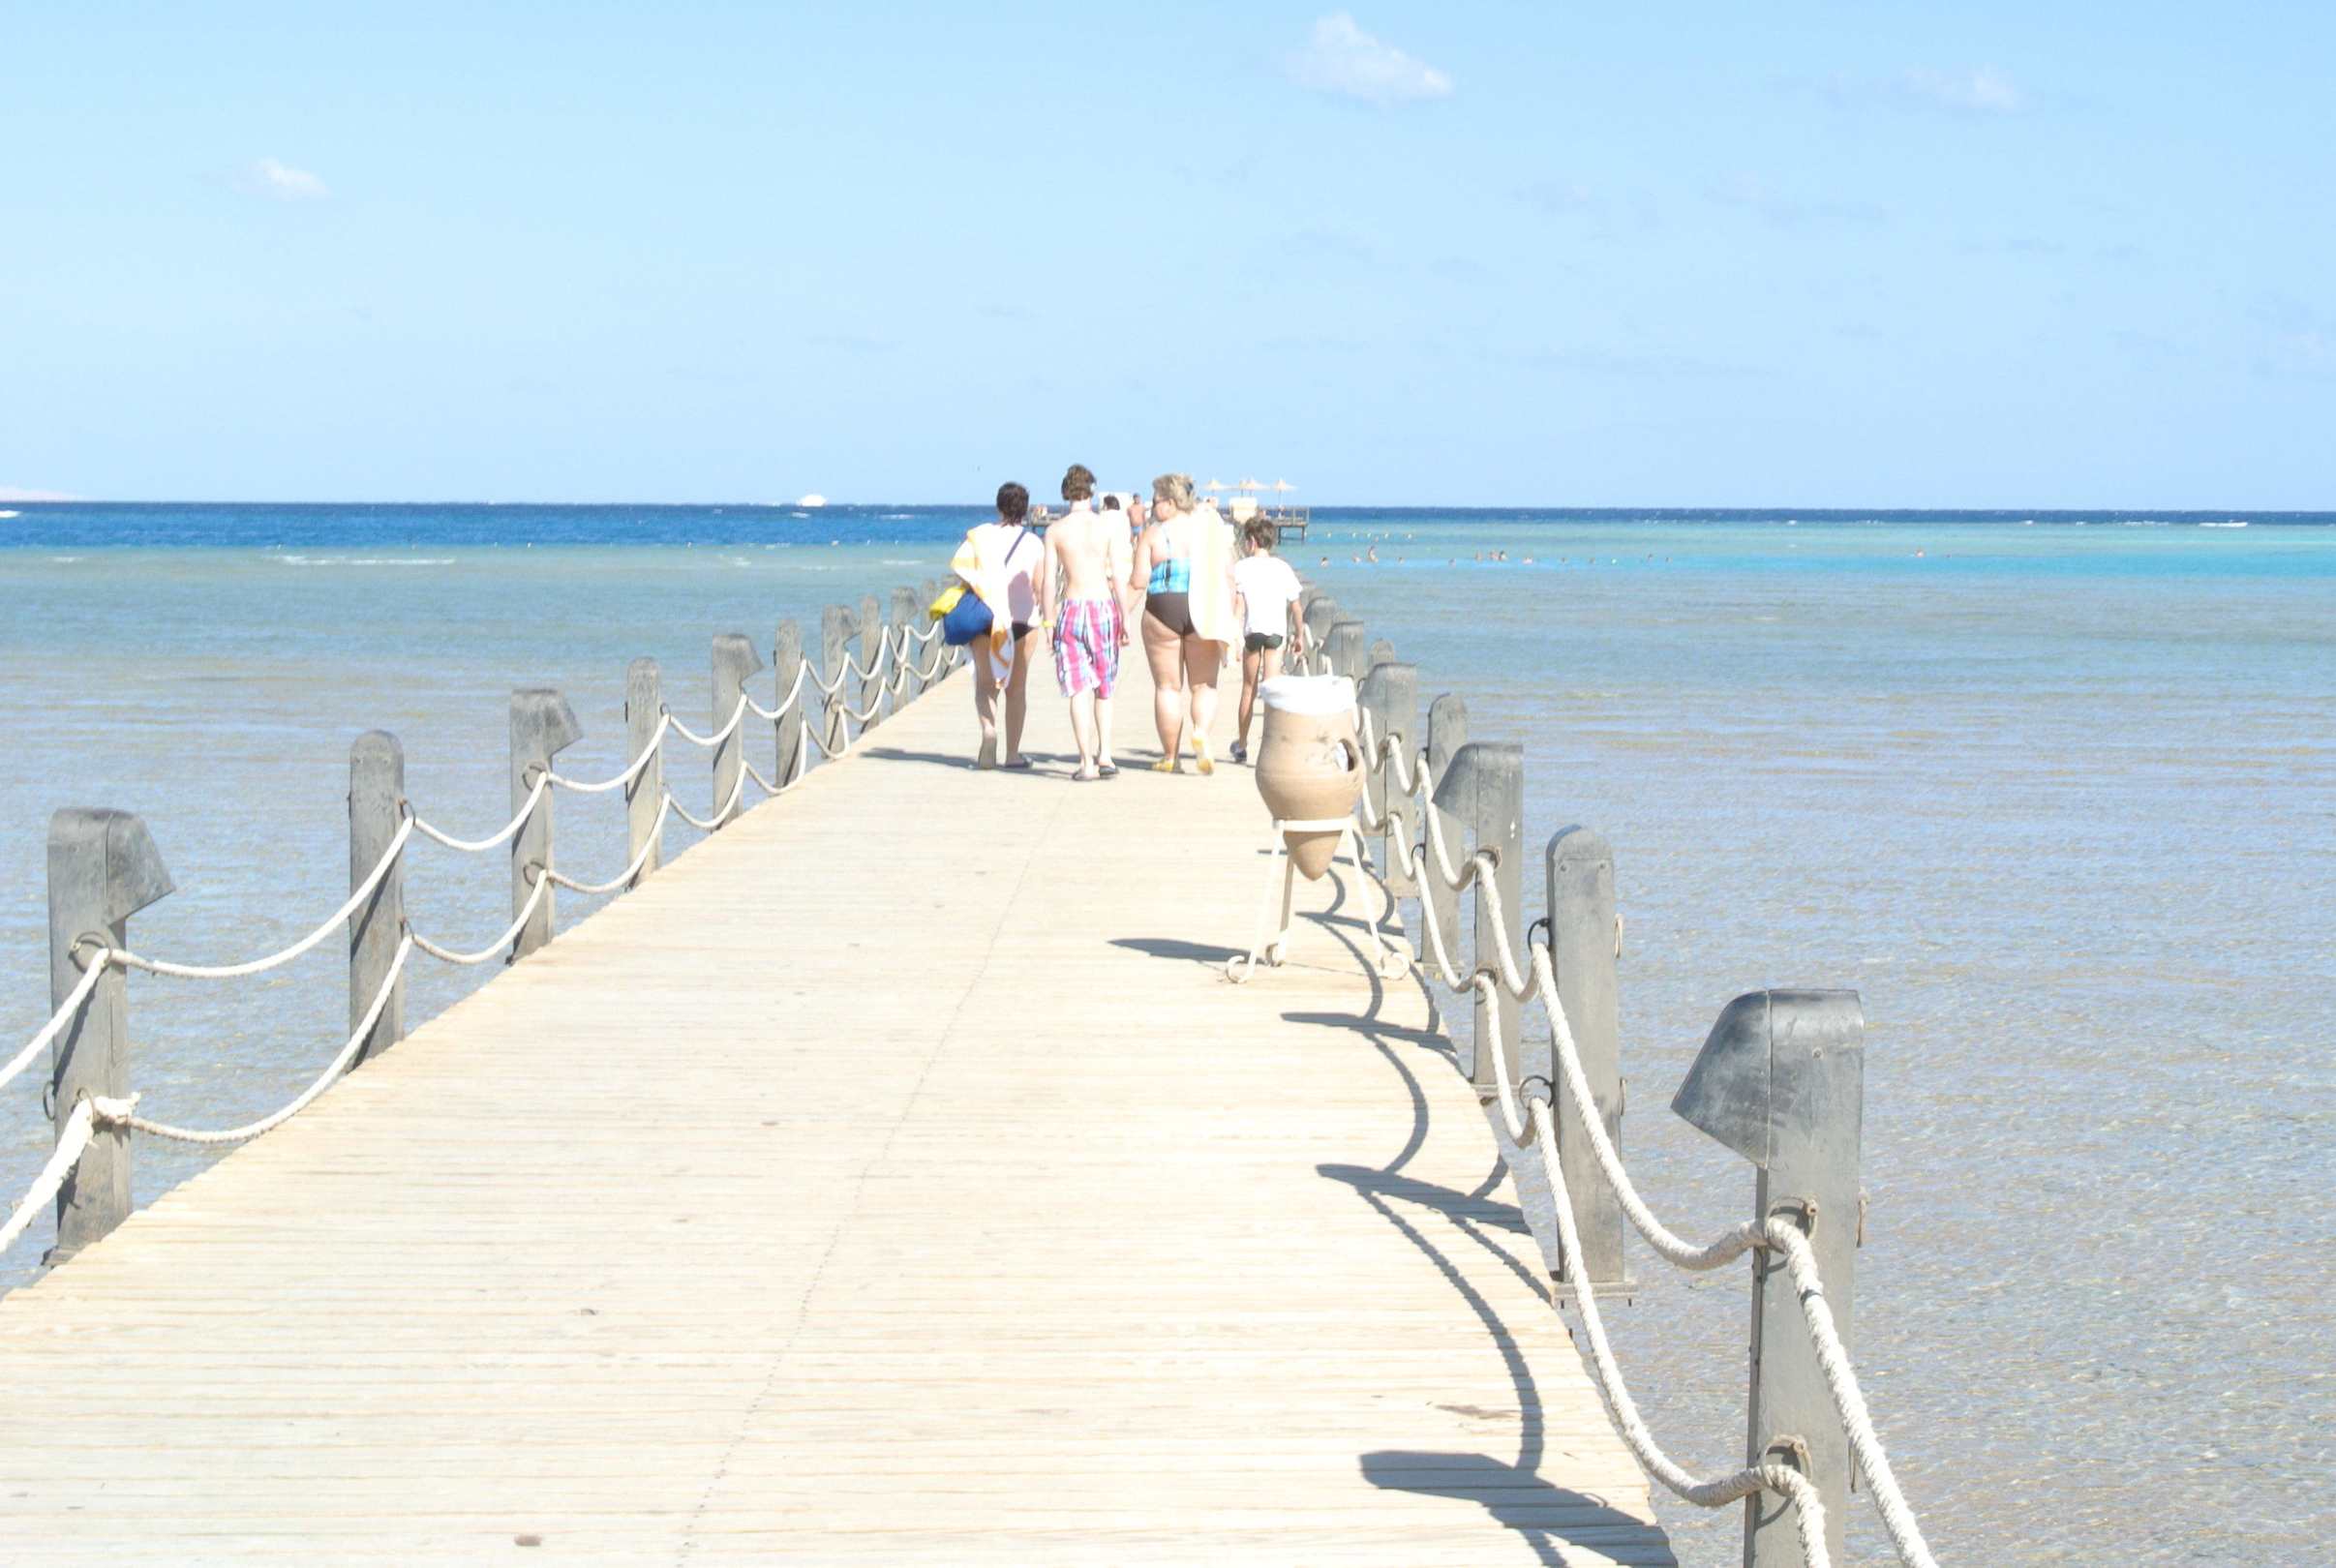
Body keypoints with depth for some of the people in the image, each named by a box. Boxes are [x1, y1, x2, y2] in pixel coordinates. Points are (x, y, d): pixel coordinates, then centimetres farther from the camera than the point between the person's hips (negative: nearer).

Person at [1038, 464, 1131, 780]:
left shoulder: (1056, 531, 1)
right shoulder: (1107, 525, 0)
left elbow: (1048, 580, -1)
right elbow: (1118, 575, -3)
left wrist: (1048, 622, 6)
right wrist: (1124, 618, 2)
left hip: (1071, 610, 0)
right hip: (1104, 606, 0)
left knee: (1079, 690, 1)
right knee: (1104, 689, 14)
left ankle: (1087, 762, -5)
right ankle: (1104, 754, 7)